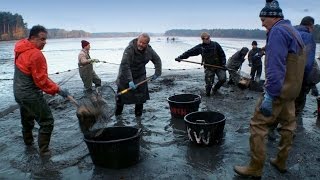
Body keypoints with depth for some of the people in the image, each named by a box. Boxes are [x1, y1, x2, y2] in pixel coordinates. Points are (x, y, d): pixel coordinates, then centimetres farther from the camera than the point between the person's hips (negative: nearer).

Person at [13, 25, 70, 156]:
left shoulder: (20, 49, 5)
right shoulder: (36, 55, -23)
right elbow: (41, 81, -23)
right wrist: (58, 90, -20)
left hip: (19, 92, 10)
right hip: (31, 95, -10)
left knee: (27, 119, 26)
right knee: (47, 121, -1)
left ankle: (28, 142, 44)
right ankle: (43, 150, 3)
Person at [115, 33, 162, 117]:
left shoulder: (149, 50, -10)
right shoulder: (129, 49, -27)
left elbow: (157, 60, 7)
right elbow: (125, 66, -32)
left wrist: (157, 73, 1)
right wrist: (130, 81, -37)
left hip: (140, 76, 4)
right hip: (126, 75, -3)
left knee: (141, 95, 0)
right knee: (122, 95, 6)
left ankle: (138, 114, 18)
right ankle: (118, 113, 27)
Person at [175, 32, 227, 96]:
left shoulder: (215, 45, -4)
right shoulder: (200, 47, -3)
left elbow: (222, 54, 2)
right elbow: (190, 52, -5)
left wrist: (223, 64, -4)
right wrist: (180, 57, -14)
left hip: (219, 66, 1)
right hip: (209, 68, -1)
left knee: (223, 79, -12)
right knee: (209, 83, -8)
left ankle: (215, 89, 17)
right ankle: (207, 92, 24)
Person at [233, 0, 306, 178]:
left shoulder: (278, 31, -16)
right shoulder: (294, 31, 16)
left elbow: (276, 67, -24)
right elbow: (292, 63, 18)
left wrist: (269, 95, -25)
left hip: (278, 89, -10)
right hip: (292, 89, 10)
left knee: (258, 125, -5)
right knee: (288, 124, 16)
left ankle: (255, 168, 1)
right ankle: (281, 162, 29)